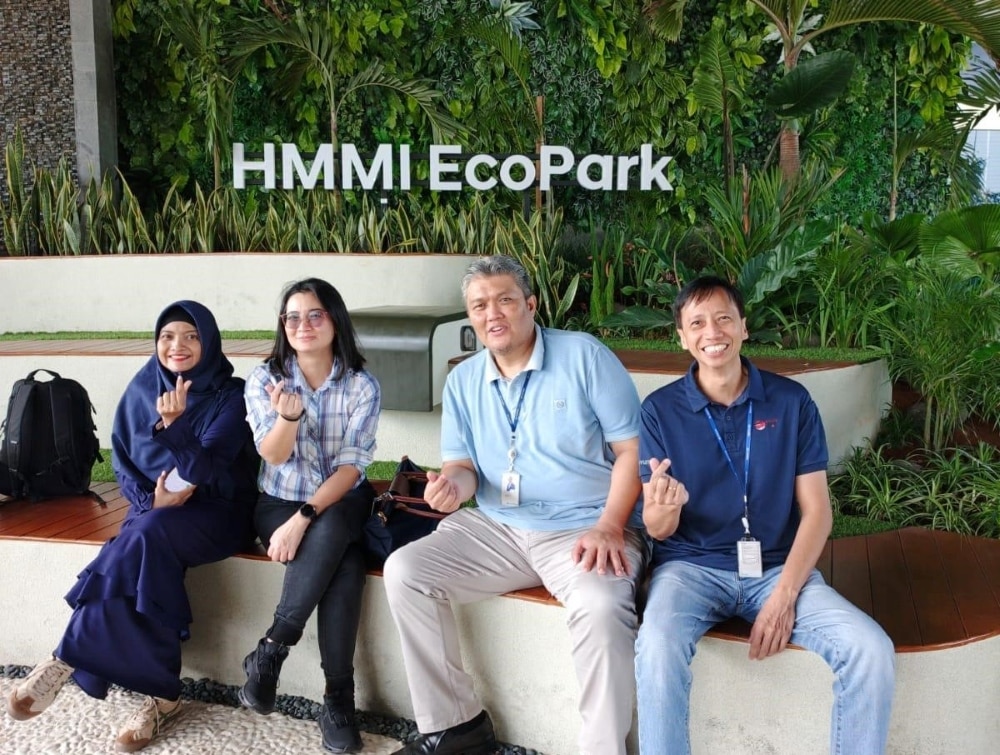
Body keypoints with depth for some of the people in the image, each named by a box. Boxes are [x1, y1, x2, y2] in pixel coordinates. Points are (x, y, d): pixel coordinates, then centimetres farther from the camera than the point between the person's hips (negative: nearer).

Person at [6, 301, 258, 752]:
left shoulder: (229, 396, -8)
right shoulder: (142, 387, 5)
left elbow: (205, 469, -18)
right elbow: (121, 459, 7)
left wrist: (176, 426, -37)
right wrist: (150, 498, -12)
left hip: (215, 511, -3)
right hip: (154, 508, 4)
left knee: (146, 537, -34)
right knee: (148, 553, -31)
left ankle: (67, 662, -24)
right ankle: (162, 694, -21)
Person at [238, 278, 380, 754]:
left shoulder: (362, 385, -7)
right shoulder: (264, 378, -3)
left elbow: (351, 467, -13)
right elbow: (274, 455, -13)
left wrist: (303, 519, -26)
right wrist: (287, 414, -35)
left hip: (341, 505, 0)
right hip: (278, 503, 0)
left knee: (329, 535, -35)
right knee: (342, 561, -30)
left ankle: (270, 651, -20)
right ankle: (339, 694, -19)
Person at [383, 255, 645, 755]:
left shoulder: (585, 356, -5)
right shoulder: (462, 381, 10)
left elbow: (632, 449, -7)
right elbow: (464, 464, 12)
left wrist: (609, 527, -18)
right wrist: (453, 483, -15)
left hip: (583, 530, -5)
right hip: (495, 528, 5)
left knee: (601, 607, -35)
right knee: (404, 571, -12)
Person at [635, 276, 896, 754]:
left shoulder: (791, 401, 1)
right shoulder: (660, 409, -2)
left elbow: (816, 510, -1)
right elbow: (657, 530, -3)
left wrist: (784, 594, -13)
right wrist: (663, 507, -28)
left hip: (777, 567, 2)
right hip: (692, 566, -1)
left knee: (872, 652, -20)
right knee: (658, 647, -32)